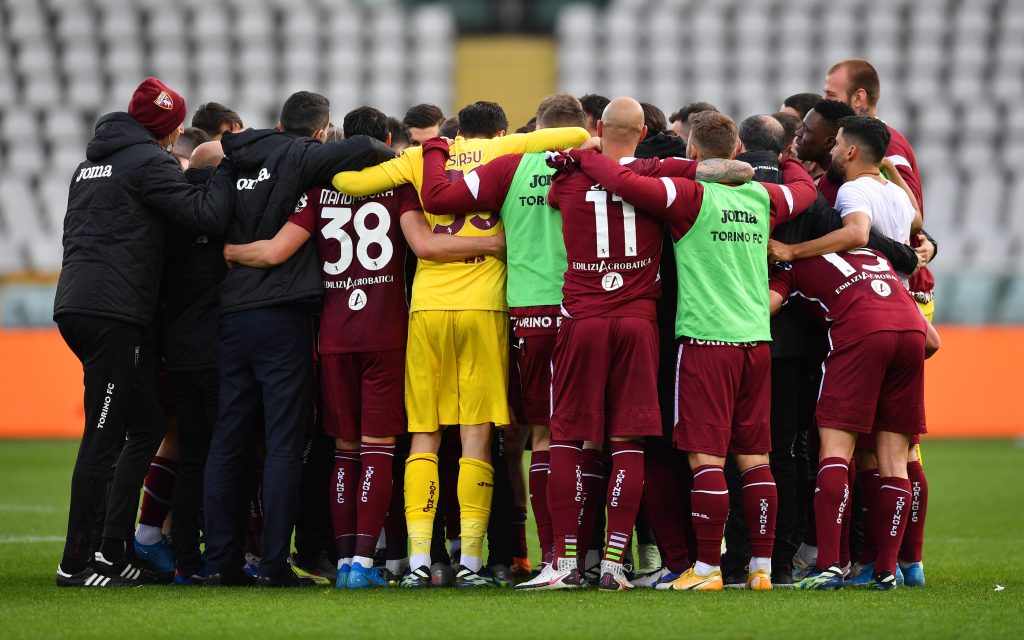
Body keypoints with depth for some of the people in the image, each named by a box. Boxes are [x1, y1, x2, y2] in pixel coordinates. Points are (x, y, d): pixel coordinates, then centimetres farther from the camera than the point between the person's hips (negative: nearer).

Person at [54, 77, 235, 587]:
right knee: (104, 438, -6)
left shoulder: (93, 163, 21)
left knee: (146, 426, 14)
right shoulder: (149, 162, -6)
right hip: (111, 312, -9)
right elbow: (208, 216, -15)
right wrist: (227, 168, 1)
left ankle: (112, 549, 13)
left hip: (76, 304, 9)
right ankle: (76, 562, -5)